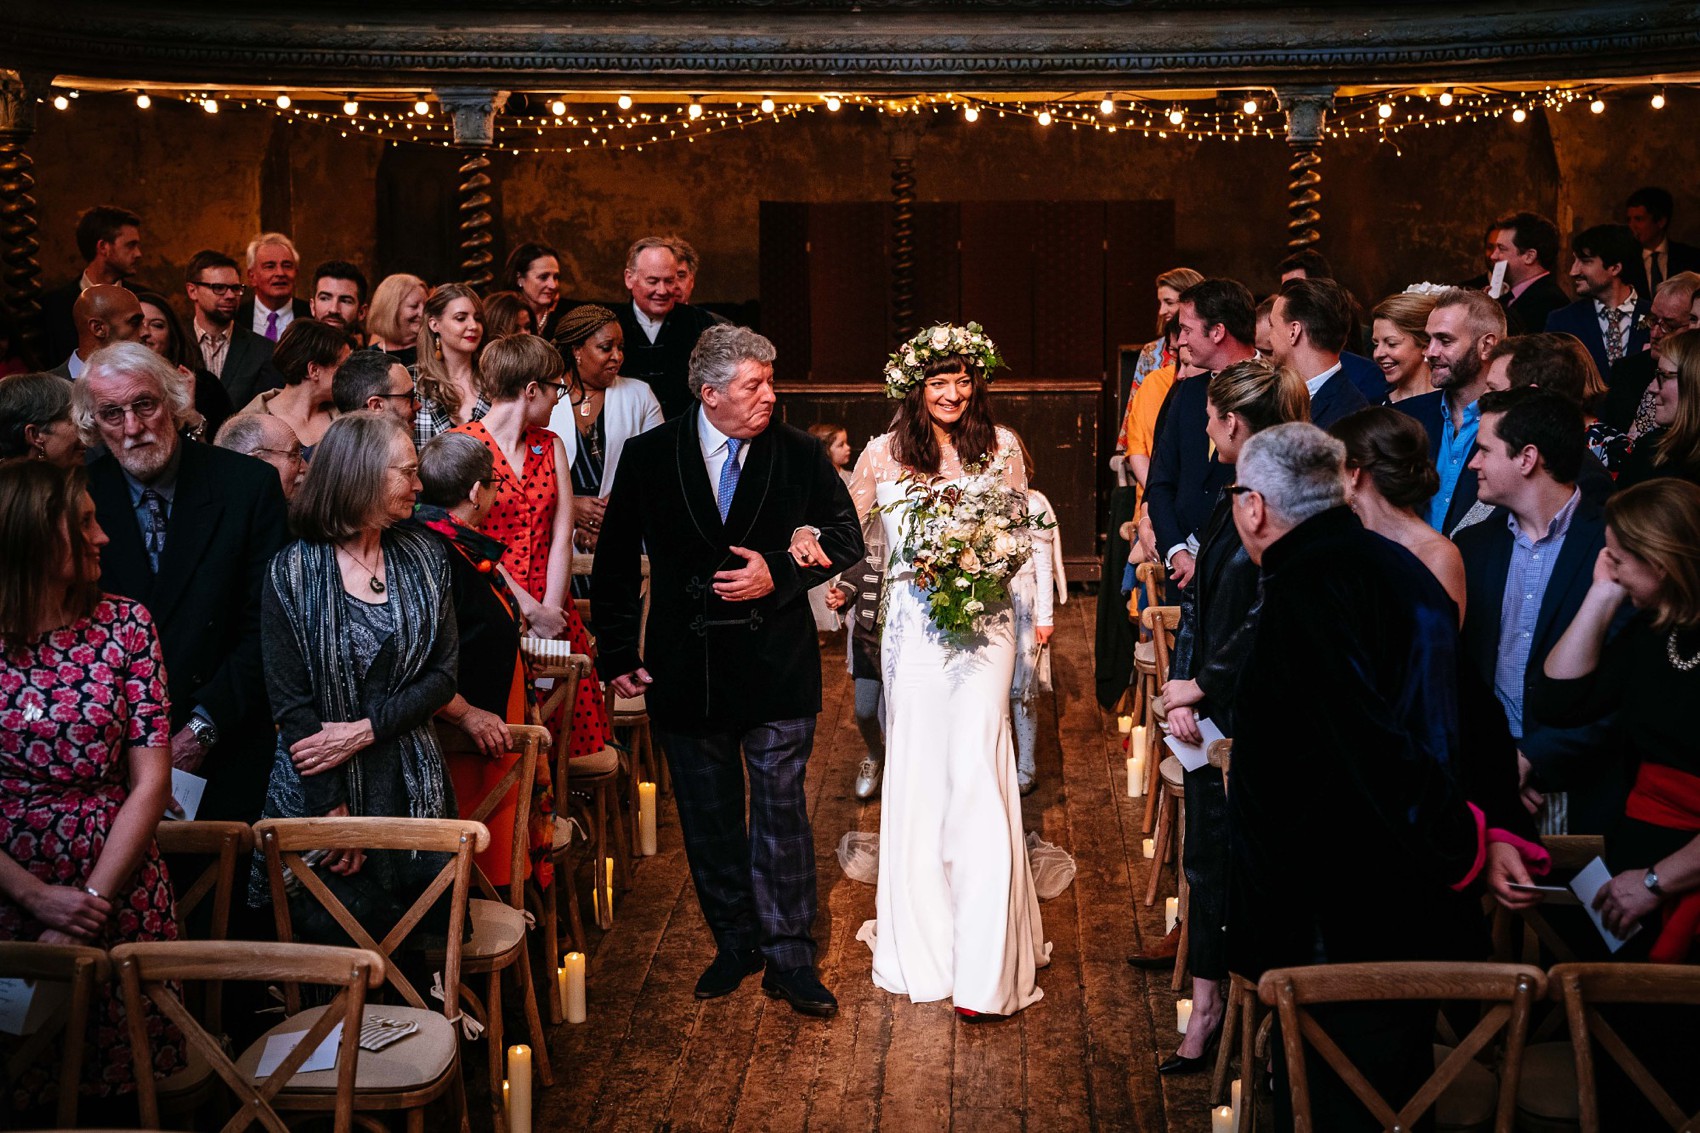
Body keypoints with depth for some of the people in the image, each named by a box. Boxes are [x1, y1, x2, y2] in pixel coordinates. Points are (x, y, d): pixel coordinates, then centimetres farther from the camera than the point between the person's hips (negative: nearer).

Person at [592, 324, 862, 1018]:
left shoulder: (798, 454, -3)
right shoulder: (649, 456, -2)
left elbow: (846, 536, 3)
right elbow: (615, 562, 4)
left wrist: (780, 574, -13)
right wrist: (618, 654, 1)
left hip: (777, 666, -1)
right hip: (686, 669, 1)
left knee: (782, 810, 1)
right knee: (708, 817, 12)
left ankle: (789, 958, 12)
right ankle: (735, 943, 28)